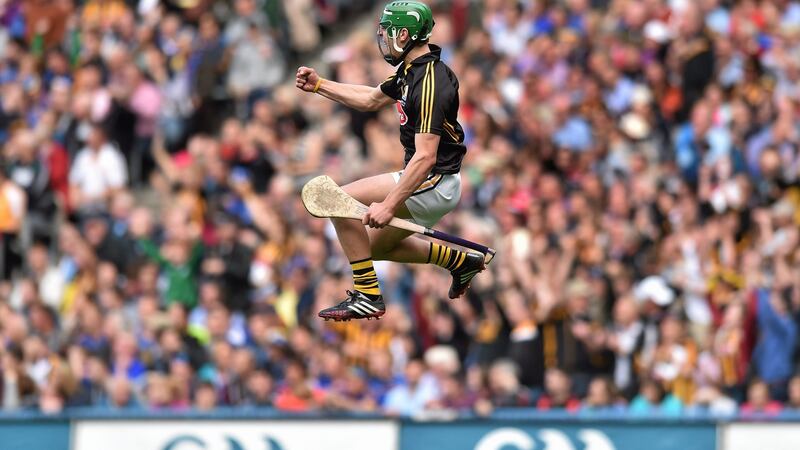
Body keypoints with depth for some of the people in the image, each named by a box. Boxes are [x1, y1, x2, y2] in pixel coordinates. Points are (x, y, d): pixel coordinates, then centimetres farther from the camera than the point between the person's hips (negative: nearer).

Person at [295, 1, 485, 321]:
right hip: (426, 182, 10)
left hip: (434, 183, -10)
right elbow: (371, 100, 26)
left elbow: (425, 157, -30)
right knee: (376, 246, 23)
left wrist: (389, 205, -32)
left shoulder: (430, 83, -24)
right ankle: (461, 261, 28)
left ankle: (367, 296, -12)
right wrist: (319, 85, 18)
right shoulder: (411, 71, 7)